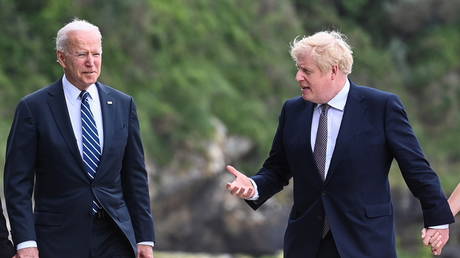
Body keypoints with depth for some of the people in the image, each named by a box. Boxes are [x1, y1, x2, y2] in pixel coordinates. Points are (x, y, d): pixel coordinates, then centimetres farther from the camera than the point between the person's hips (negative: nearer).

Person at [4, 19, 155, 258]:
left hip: (115, 238, 3)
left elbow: (135, 176, 11)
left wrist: (145, 238, 6)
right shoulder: (33, 108, -2)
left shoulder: (123, 104, 8)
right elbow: (18, 182, -4)